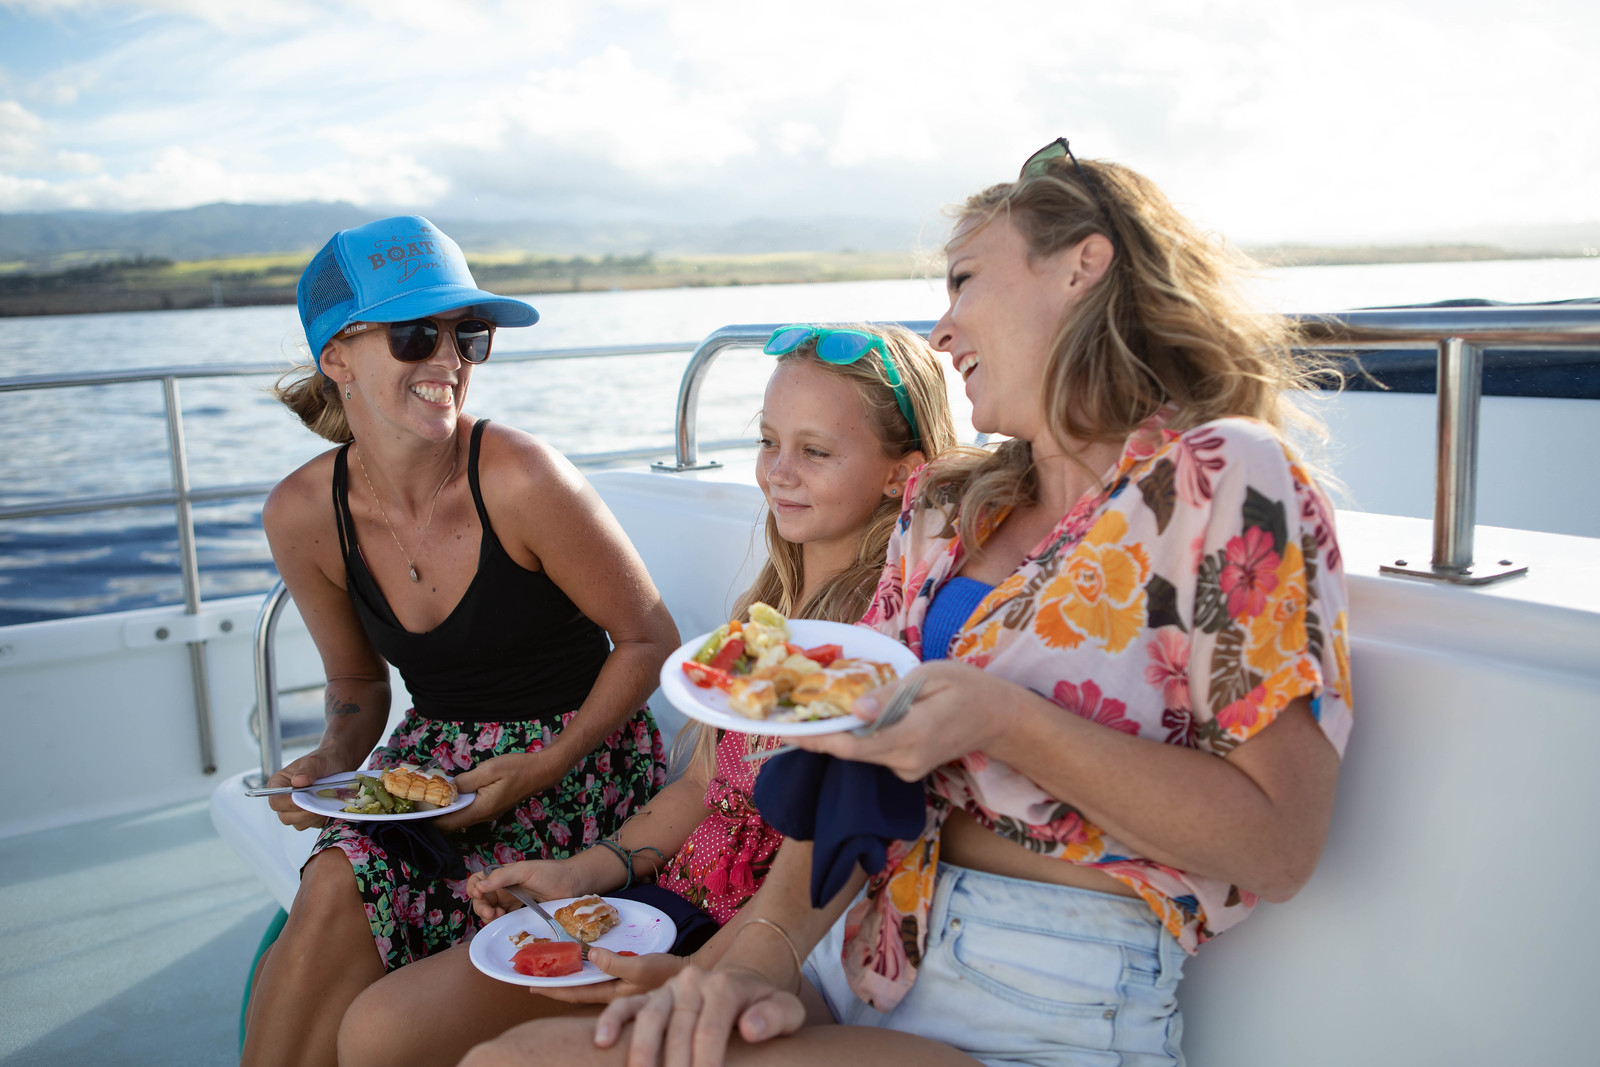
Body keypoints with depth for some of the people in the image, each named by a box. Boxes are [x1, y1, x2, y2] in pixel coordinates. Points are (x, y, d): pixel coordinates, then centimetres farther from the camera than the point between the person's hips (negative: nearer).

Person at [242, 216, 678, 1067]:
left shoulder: (520, 480, -20)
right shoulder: (301, 515, -5)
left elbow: (649, 639, -10)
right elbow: (358, 690, 11)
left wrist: (548, 768, -18)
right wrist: (330, 763, -10)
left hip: (577, 759, -4)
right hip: (434, 755, 4)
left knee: (346, 895, -24)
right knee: (333, 884, -24)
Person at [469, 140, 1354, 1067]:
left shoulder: (1219, 479, -9)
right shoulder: (947, 511, 12)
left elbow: (1279, 843, -14)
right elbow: (861, 754, 6)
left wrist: (1004, 723, -22)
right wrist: (765, 950, -10)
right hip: (865, 955, 6)